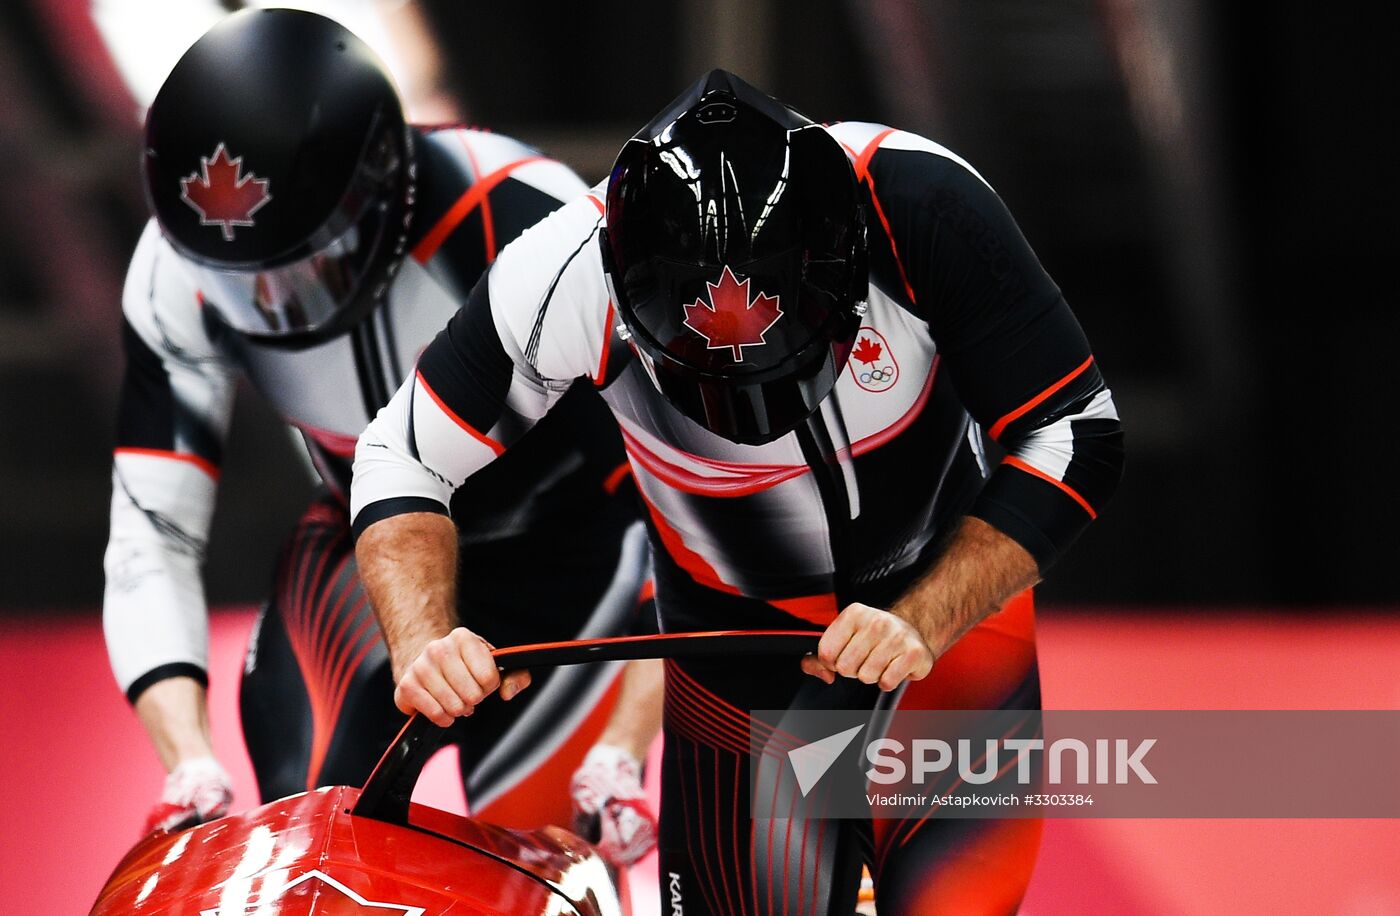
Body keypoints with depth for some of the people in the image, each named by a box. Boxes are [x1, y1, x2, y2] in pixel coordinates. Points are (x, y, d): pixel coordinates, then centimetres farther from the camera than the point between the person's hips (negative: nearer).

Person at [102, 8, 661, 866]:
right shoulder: (176, 278, -23)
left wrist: (625, 752, -36)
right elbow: (152, 538, -17)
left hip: (570, 540, -3)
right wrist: (189, 764, -32)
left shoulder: (524, 227, -34)